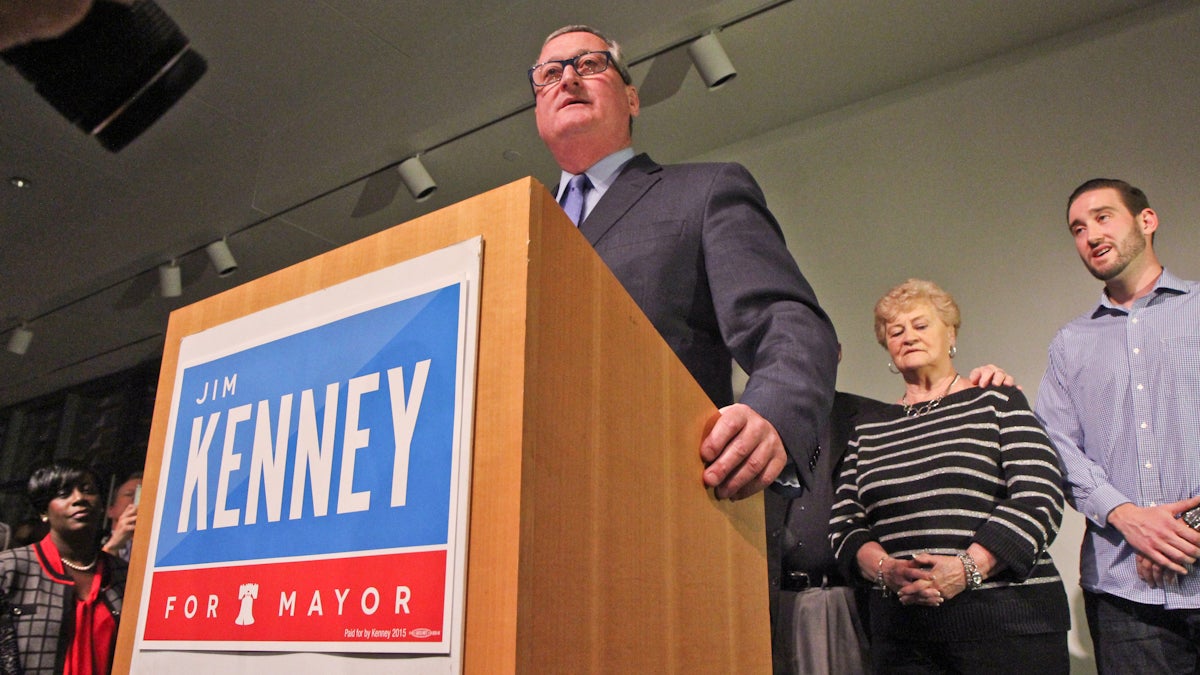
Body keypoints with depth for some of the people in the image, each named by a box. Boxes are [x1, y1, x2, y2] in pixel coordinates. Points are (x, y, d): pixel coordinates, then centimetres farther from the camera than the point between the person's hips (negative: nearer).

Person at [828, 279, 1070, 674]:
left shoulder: (997, 403, 4)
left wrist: (967, 568, -17)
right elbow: (844, 524, 8)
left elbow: (1039, 500, -6)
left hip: (1006, 620, -2)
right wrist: (885, 569, -12)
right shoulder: (868, 430, 13)